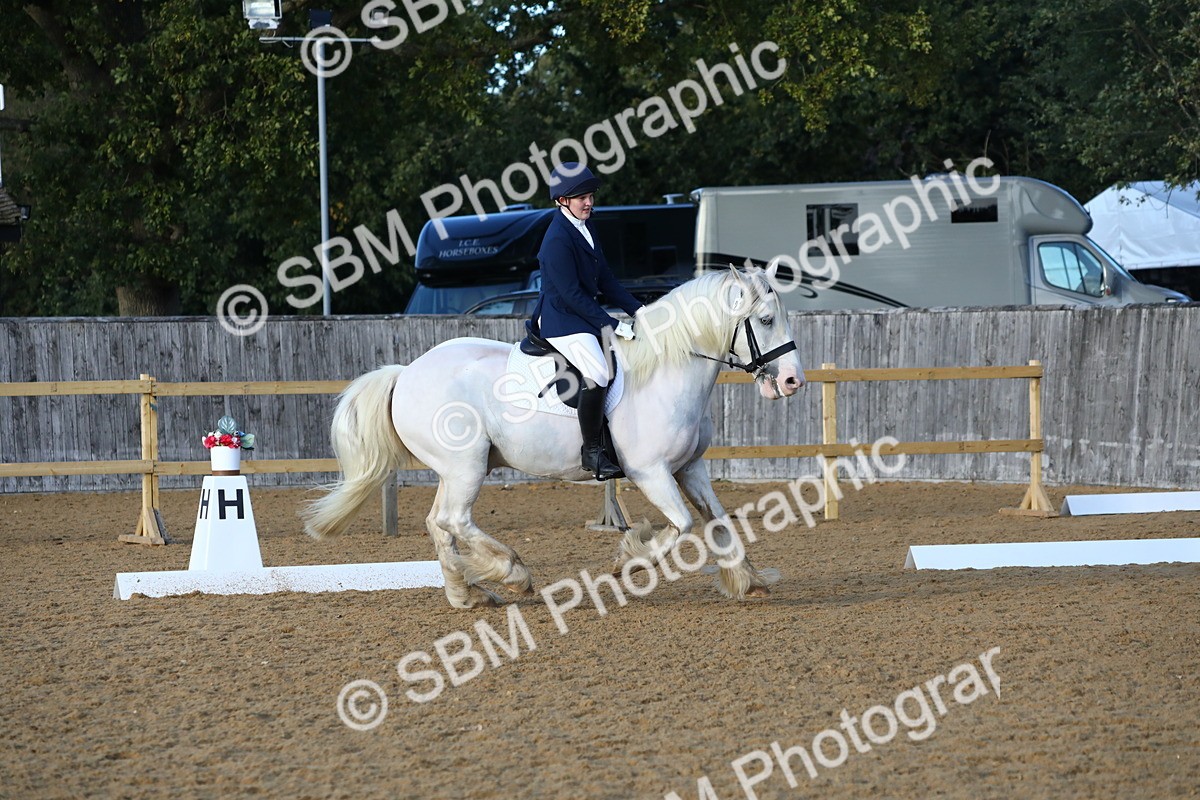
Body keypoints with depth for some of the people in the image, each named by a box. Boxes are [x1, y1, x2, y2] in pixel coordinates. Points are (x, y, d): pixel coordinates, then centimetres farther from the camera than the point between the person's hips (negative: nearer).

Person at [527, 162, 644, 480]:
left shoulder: (586, 228, 12)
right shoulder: (557, 239, -18)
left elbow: (605, 280, 17)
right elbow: (572, 295, -21)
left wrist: (637, 311, 7)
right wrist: (613, 326, -21)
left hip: (585, 315, 10)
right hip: (561, 320, -10)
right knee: (599, 374, -29)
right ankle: (592, 451, -21)